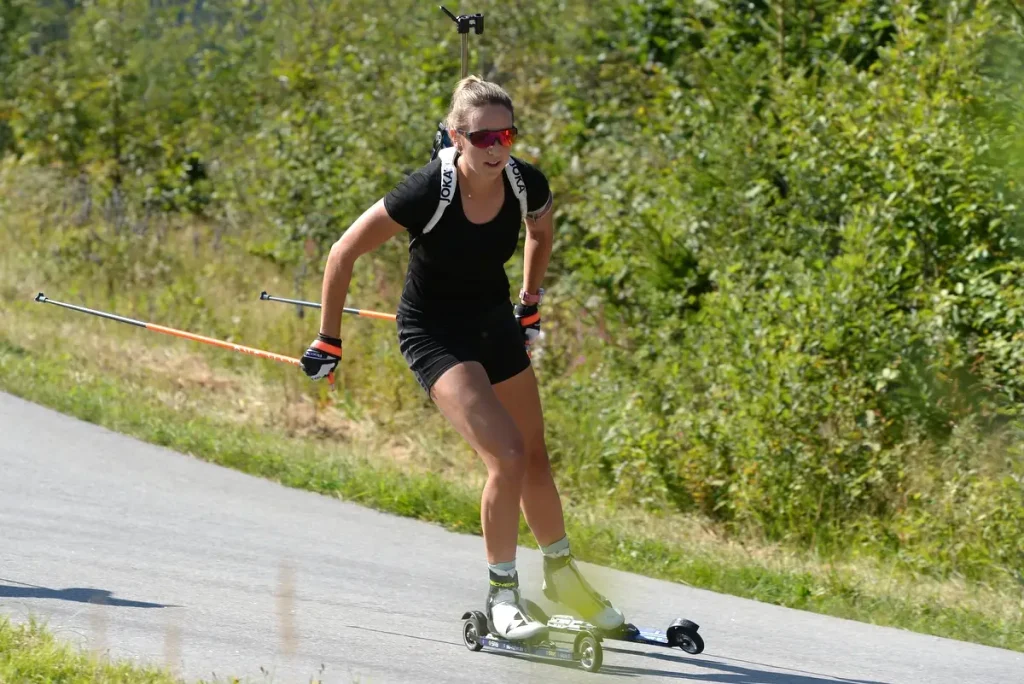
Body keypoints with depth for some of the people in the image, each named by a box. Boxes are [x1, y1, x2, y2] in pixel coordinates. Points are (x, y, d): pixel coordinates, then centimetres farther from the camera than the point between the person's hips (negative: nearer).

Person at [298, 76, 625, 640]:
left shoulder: (527, 185, -16)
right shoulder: (426, 192, -29)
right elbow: (344, 253, -18)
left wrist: (530, 304, 16)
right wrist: (328, 343, -11)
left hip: (496, 323, 5)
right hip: (434, 333, -5)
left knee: (535, 459, 12)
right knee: (507, 457, -20)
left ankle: (561, 573, 35)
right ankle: (502, 595, -4)